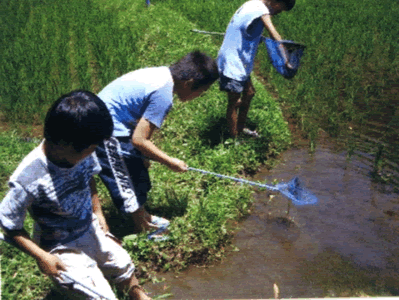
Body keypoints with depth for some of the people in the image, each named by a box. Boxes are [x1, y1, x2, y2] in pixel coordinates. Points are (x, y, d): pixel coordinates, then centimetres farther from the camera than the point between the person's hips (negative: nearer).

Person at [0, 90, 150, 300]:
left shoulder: (82, 152, -17)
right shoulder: (28, 178, -33)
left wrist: (98, 212, 3)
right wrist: (41, 257, -20)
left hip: (91, 229, 6)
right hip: (62, 251, -6)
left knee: (124, 266, 24)